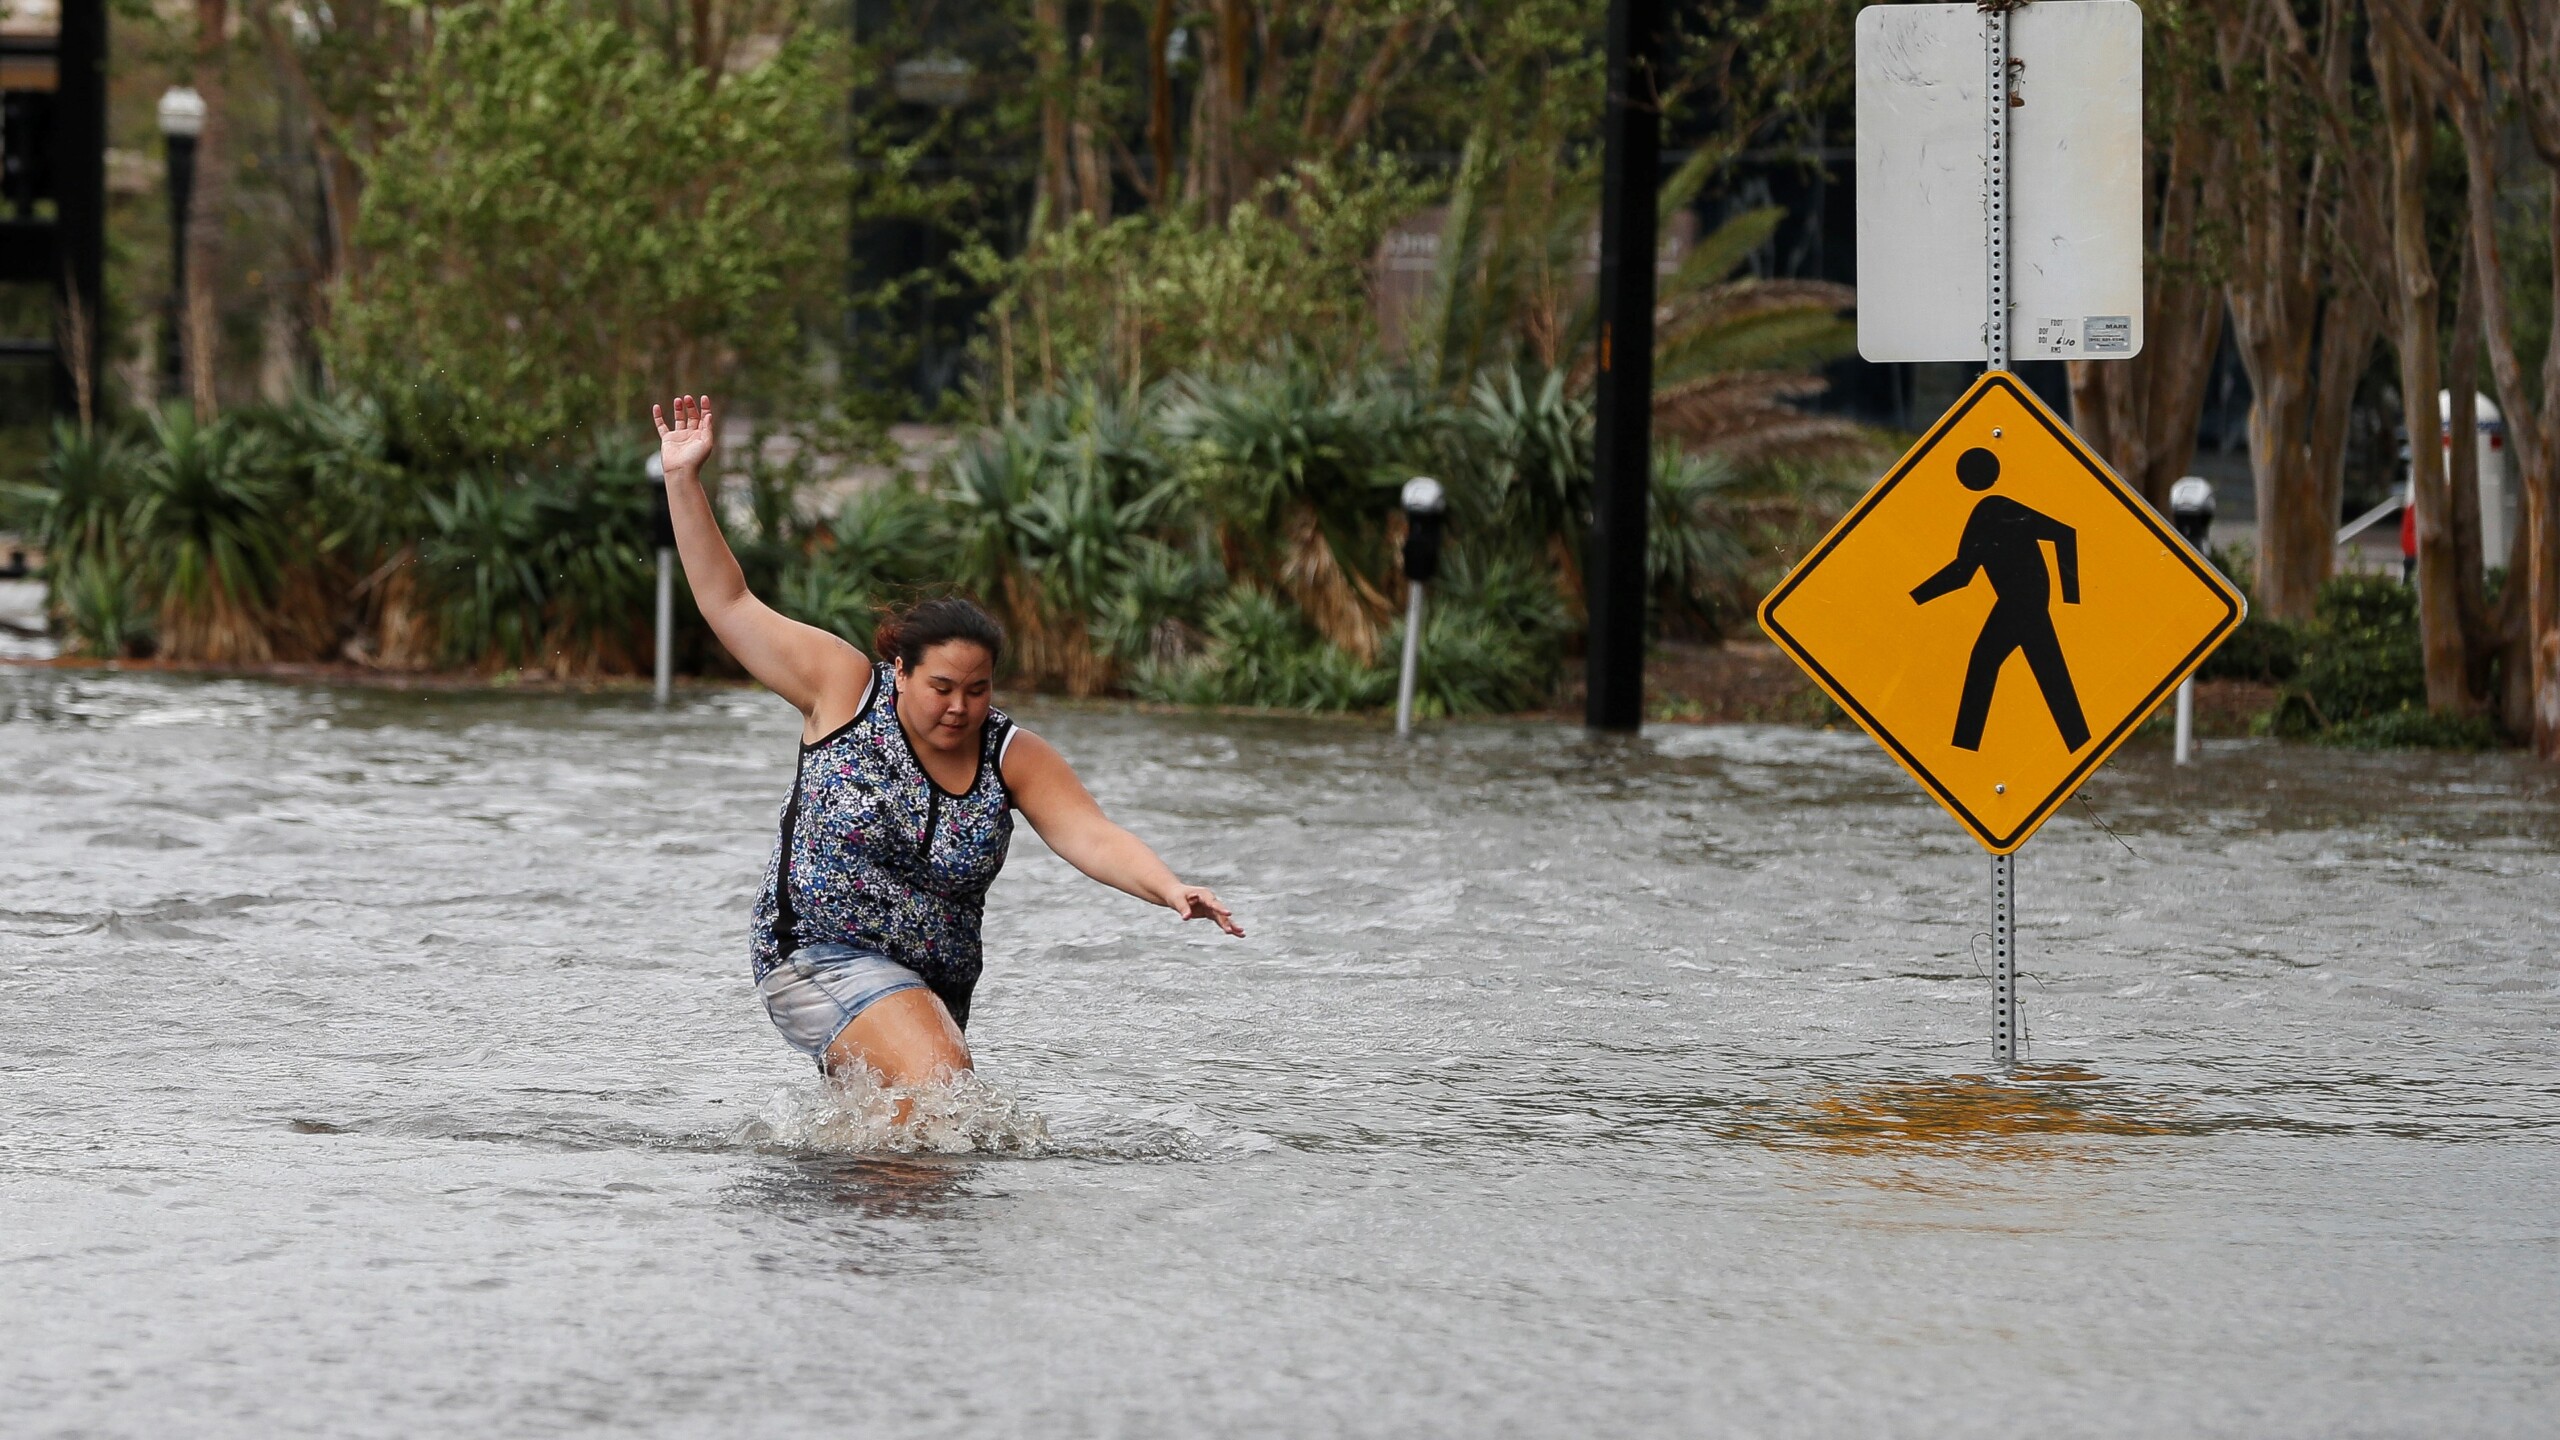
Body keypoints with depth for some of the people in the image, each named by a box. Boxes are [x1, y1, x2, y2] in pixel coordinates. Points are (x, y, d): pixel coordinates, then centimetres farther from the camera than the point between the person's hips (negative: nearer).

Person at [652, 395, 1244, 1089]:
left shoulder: (1014, 757, -4)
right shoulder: (847, 690, -8)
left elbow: (1093, 837, -16)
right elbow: (728, 604, -4)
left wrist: (1172, 891, -36)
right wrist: (684, 480, -9)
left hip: (932, 989, 5)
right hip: (819, 957, -5)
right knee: (938, 1081, -26)